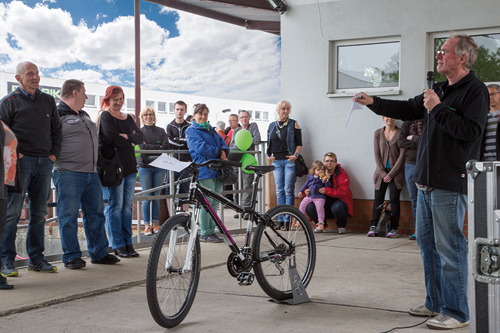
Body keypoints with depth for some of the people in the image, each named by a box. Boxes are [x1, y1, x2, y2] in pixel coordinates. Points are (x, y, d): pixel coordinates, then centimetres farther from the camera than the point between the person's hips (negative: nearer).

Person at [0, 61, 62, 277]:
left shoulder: (48, 101, 16)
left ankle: (36, 258, 16)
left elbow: (56, 130, 20)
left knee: (39, 212, 8)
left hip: (44, 162, 5)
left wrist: (54, 153, 8)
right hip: (20, 162, -5)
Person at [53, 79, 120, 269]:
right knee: (69, 216, -3)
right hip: (68, 174, -8)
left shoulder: (85, 115, 21)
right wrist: (54, 160, -14)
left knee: (96, 214, 10)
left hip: (91, 173, 8)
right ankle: (71, 256, 4)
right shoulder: (58, 115, -6)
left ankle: (99, 253, 19)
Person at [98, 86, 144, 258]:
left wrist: (127, 137, -10)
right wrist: (130, 142, -1)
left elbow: (140, 137, 8)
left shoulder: (128, 118, 19)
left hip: (129, 166, 7)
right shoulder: (106, 116, -3)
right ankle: (117, 245, -1)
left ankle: (128, 243, 12)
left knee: (127, 205, 7)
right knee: (115, 206, -6)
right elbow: (112, 138, -17)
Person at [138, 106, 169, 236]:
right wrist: (158, 147, -8)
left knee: (157, 196, 4)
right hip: (145, 166, -2)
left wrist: (151, 148, -8)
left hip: (159, 167, 2)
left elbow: (166, 146, -1)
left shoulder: (161, 131, 13)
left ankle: (155, 223, 12)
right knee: (147, 197, -4)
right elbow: (143, 147, -9)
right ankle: (147, 225, 3)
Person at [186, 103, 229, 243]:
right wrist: (219, 152, -9)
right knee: (207, 201, -8)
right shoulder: (191, 131, 0)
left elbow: (223, 143, 17)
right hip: (204, 171, -7)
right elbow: (201, 148, -13)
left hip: (217, 170, 7)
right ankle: (205, 233, -1)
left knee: (214, 202, 8)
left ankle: (212, 231, 15)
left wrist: (224, 152, -6)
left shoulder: (211, 130, 23)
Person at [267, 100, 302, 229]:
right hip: (276, 161, 4)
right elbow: (268, 143, 19)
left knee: (288, 191, -6)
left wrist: (295, 155, -13)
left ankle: (288, 220, -4)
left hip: (290, 160, -4)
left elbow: (299, 143, 1)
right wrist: (268, 156, 4)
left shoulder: (293, 124, 4)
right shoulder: (272, 125, 15)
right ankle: (280, 219, 9)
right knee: (279, 191, 5)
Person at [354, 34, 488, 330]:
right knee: (427, 242, 15)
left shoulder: (475, 91, -10)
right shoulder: (440, 89, 17)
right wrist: (373, 102, 17)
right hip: (428, 181, 9)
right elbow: (408, 110, 25)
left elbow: (470, 130, -22)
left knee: (449, 247, -6)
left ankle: (456, 313, 3)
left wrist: (438, 109, -17)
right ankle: (436, 302, 26)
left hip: (451, 183, -9)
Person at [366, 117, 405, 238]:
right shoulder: (378, 133, 7)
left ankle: (393, 228, 0)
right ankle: (373, 227, 0)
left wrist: (391, 174, -10)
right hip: (382, 171, 2)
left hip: (396, 172, -2)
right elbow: (377, 154, 4)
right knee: (378, 198, -2)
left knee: (394, 199, -5)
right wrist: (382, 173, -6)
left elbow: (402, 154, -6)